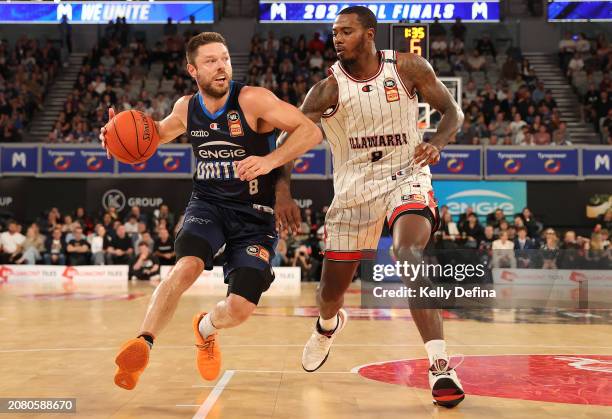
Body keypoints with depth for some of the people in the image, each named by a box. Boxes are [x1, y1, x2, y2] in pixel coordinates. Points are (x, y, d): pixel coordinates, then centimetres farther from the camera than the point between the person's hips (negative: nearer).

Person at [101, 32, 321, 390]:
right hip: (208, 204, 2)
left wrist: (270, 161, -35)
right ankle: (142, 345, -17)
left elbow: (311, 132, -20)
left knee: (240, 309, -8)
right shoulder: (186, 108, 1)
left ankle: (206, 329, 29)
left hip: (255, 215, -2)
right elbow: (160, 133, 24)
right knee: (187, 267, -31)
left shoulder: (253, 99, -15)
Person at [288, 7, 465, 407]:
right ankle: (328, 325, 50)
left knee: (408, 254, -33)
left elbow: (453, 111, 2)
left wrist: (437, 143, -19)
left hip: (405, 178, -1)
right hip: (354, 188, 2)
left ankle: (441, 365, -30)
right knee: (331, 292, 10)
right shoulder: (329, 86, -9)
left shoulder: (408, 67, -6)